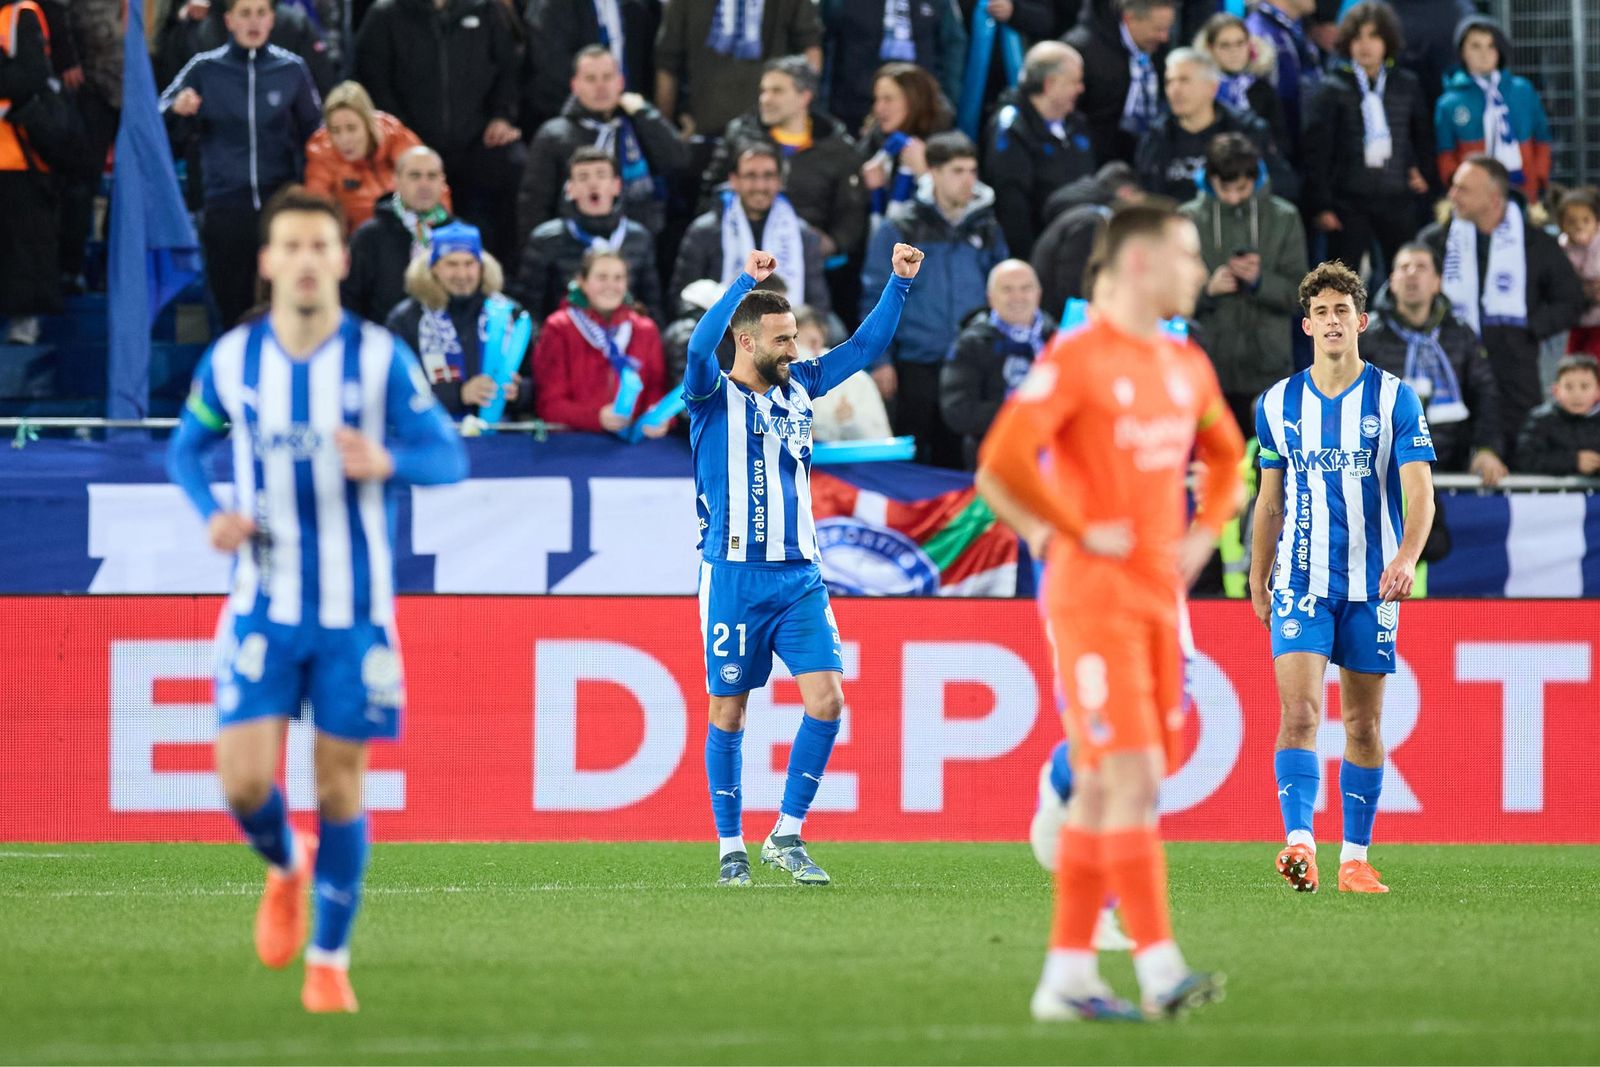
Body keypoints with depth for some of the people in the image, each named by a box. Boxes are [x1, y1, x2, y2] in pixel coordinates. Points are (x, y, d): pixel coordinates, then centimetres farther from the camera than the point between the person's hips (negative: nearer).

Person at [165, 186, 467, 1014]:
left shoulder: (380, 357, -6)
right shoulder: (231, 358, -1)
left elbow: (449, 457, -5)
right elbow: (186, 447, 15)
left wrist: (388, 462, -27)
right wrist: (210, 514, -6)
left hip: (353, 607, -1)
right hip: (263, 603, 1)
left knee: (341, 781, 3)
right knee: (244, 779, -10)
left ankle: (328, 960, 17)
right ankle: (286, 867, 25)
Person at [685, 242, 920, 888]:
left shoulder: (798, 387, 12)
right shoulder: (712, 396, -4)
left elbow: (865, 347, 17)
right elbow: (699, 348, -25)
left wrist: (900, 283, 6)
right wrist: (745, 283, -34)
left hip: (799, 576, 4)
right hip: (734, 576, -4)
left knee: (827, 700, -8)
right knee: (728, 714, 2)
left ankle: (787, 837, 2)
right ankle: (730, 848, 13)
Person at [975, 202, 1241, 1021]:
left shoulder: (1186, 366, 12)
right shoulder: (1075, 360, -11)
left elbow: (1225, 454, 30)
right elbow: (1002, 466, -19)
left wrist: (1204, 533, 14)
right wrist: (1078, 532, -15)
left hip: (1161, 598, 8)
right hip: (1095, 597, -8)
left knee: (1100, 785, 8)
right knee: (1134, 775, -13)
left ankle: (1066, 975, 11)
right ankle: (1158, 965, -14)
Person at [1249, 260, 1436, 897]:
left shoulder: (1394, 399, -2)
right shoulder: (1277, 404, 6)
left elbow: (1420, 490, -10)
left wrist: (1407, 556, -27)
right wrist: (1257, 584, 14)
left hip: (1371, 586, 0)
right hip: (1301, 582, 0)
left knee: (1363, 722, 6)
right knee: (1299, 712, -16)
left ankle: (1355, 857, 14)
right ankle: (1300, 844, -26)